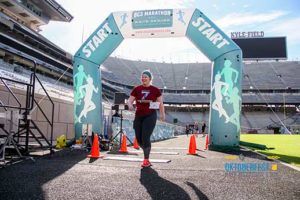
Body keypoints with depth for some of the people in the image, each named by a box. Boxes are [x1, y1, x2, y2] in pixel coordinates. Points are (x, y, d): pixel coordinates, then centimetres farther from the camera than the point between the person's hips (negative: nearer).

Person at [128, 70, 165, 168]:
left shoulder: (155, 90, 0)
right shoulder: (137, 89, 5)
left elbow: (160, 103, 7)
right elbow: (129, 100, 1)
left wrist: (162, 114, 7)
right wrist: (130, 105, -20)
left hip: (150, 116, -4)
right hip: (138, 116, 4)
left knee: (145, 138, -12)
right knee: (139, 139, 8)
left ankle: (146, 160, 4)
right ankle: (147, 152, 38)